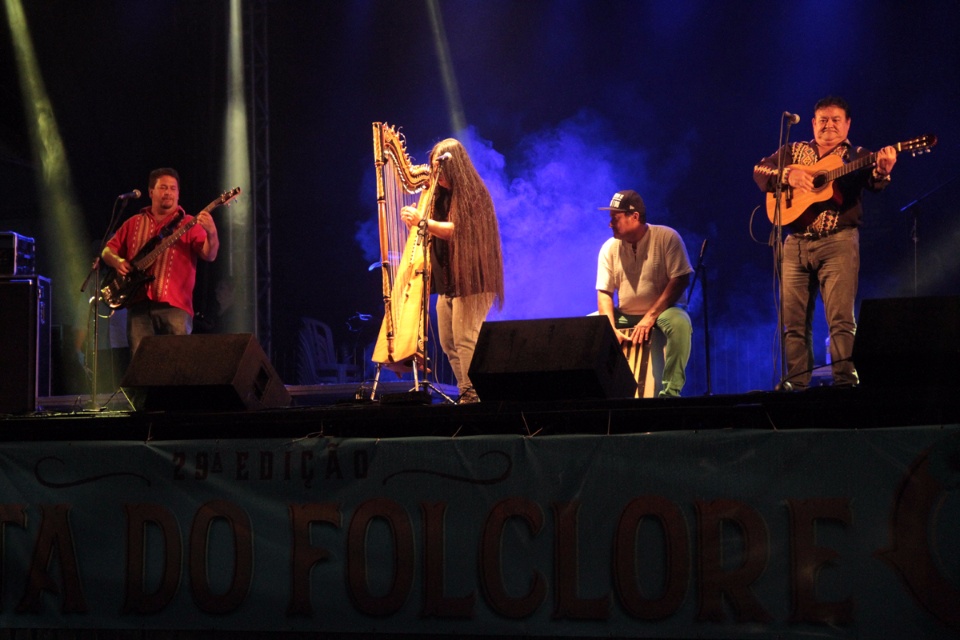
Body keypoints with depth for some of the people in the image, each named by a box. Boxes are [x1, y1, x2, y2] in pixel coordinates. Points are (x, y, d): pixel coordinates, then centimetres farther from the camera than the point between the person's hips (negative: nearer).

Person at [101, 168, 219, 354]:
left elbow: (209, 255, -6)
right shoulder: (134, 223, 18)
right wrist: (117, 261, -1)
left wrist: (211, 234, -27)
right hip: (139, 304, 3)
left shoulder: (189, 225, 7)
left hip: (174, 305, -3)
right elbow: (108, 250, 23)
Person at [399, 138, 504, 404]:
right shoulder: (440, 194, 16)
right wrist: (417, 221, 1)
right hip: (447, 280, 9)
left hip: (470, 280, -9)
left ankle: (473, 394, -13)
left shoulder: (470, 194, -8)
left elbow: (457, 230, -16)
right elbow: (435, 232, 19)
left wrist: (422, 221, -18)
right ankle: (466, 393, 10)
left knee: (465, 339, -14)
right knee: (448, 342, 6)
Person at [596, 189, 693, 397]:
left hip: (662, 311, -4)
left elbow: (680, 280, -17)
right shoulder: (609, 248, -1)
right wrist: (611, 328, -20)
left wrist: (650, 317, -23)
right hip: (623, 316, 4)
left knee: (679, 323, -37)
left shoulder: (667, 238, -13)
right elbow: (604, 292, -2)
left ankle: (670, 392, -31)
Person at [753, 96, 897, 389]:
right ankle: (796, 381, 6)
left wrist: (883, 171, -36)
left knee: (841, 317, -12)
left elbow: (873, 183, -12)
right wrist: (788, 176, -12)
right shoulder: (794, 152, 16)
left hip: (838, 242, -3)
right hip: (796, 243, 4)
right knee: (794, 319, 2)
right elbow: (760, 171, 8)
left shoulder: (857, 156, 7)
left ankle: (845, 379, -13)